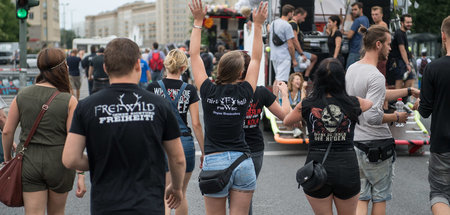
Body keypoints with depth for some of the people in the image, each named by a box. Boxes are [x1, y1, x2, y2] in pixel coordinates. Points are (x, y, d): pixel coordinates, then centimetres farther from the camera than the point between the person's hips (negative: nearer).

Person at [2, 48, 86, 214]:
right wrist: (80, 175, -11)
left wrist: (8, 159, 16)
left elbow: (7, 131, 0)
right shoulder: (69, 101, -10)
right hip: (59, 163, -1)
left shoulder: (22, 96, -3)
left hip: (29, 162, 1)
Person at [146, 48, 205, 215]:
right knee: (181, 194, 18)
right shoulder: (189, 90, -3)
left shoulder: (152, 88, -3)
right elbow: (196, 124, -3)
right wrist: (204, 152, 4)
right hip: (185, 143, 1)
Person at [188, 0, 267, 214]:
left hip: (214, 163, -1)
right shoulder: (245, 93, -2)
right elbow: (256, 59, 12)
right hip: (243, 163, 1)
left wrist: (198, 21, 10)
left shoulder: (208, 91, -5)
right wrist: (258, 25, 17)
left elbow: (194, 55, 5)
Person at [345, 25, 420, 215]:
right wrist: (396, 117, -10)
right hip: (377, 143, -7)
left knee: (361, 197, 10)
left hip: (355, 142, 8)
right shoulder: (376, 76, -20)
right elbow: (372, 116, -27)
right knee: (380, 196, 10)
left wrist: (409, 91, 22)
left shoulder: (352, 69, 8)